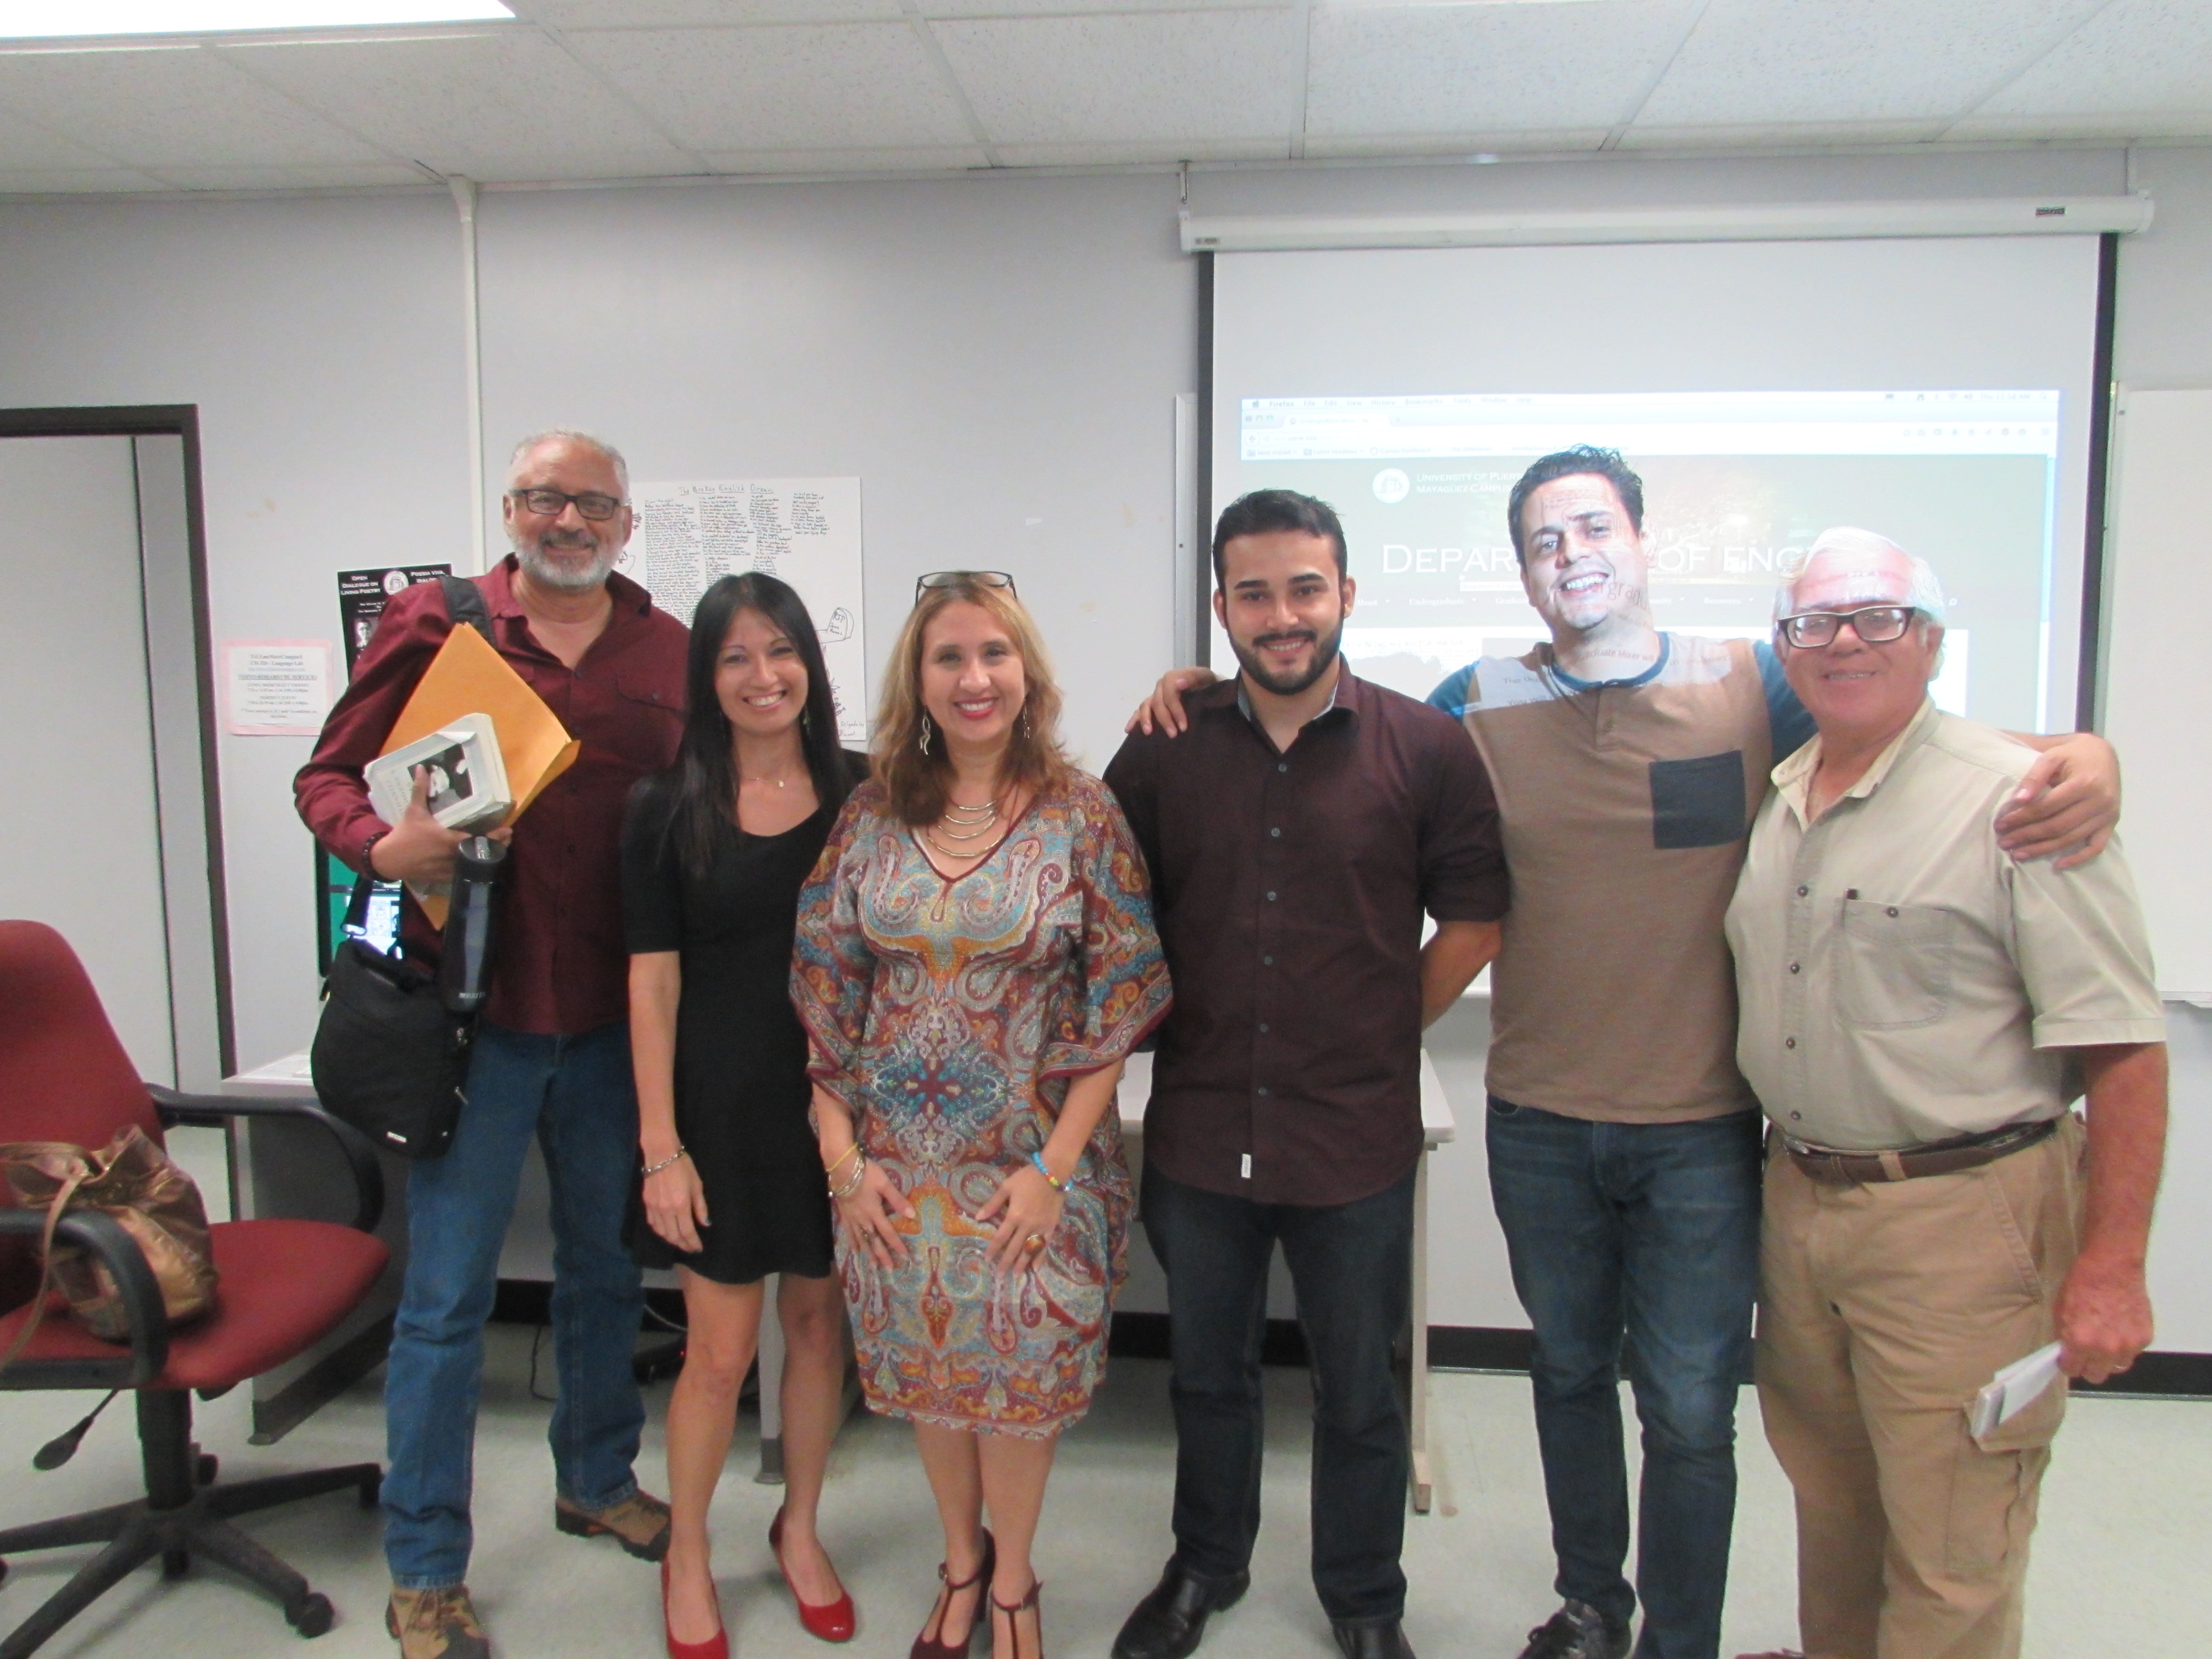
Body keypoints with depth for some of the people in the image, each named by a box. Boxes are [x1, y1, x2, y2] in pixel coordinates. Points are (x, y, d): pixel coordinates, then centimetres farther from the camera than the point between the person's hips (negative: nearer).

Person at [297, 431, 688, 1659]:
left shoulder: (670, 652, 5)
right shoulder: (431, 622, -1)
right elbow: (326, 775, 2)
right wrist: (384, 846, -20)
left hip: (612, 1017, 3)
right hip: (469, 1007, -3)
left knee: (605, 1269, 18)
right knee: (447, 1298, 6)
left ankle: (595, 1481, 41)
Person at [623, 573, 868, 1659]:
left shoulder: (863, 791, -1)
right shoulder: (667, 810, -4)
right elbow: (653, 982, -5)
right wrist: (660, 1144, -8)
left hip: (839, 1100, 2)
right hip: (723, 1104, -1)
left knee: (819, 1323, 14)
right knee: (720, 1351, 6)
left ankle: (799, 1530, 38)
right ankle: (686, 1557, 32)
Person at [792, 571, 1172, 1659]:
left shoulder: (1080, 814, -8)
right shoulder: (873, 815, -1)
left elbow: (1118, 1000, -9)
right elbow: (823, 989, 2)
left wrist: (1055, 1166, -13)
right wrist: (843, 1153, -3)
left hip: (1033, 1159, -2)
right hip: (897, 1161, 3)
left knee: (1020, 1371, 9)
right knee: (924, 1368, 15)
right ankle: (960, 1559, 41)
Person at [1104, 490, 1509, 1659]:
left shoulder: (1423, 749, -6)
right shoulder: (1164, 751, -1)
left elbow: (1473, 917, 2)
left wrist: (1387, 1029, -2)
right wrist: (1170, 1026, 3)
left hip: (1356, 1135, -1)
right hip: (1199, 1128, 2)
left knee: (1358, 1393, 16)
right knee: (1206, 1375, 21)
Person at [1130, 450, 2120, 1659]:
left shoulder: (1751, 687, -5)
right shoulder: (1478, 705, -2)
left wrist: (2078, 763, -20)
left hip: (1701, 1130, -2)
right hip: (1538, 1124, 2)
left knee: (1689, 1413, 7)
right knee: (1570, 1373, 21)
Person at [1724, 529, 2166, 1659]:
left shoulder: (2014, 799, -13)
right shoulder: (1773, 803, 8)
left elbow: (2122, 1047, -15)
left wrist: (2109, 1268, -16)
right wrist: (1785, 1169, 13)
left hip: (1960, 1221, -6)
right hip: (1795, 1201, 7)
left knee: (1949, 1555, 5)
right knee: (1828, 1499, 22)